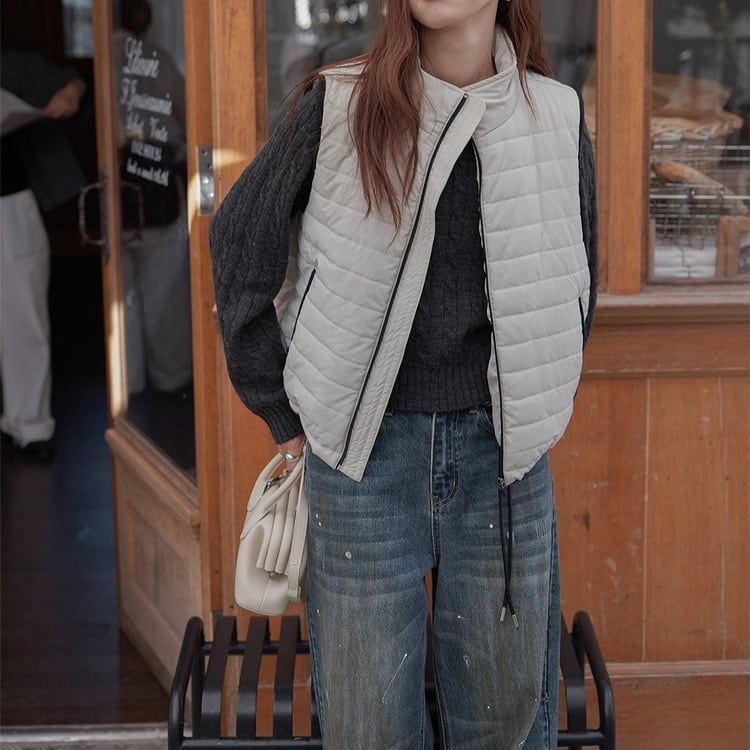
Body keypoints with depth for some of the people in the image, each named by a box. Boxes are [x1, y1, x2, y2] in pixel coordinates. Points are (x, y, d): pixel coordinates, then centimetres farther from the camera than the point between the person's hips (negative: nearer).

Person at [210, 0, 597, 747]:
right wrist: (281, 408, 4)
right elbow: (238, 239, 4)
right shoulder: (338, 108, -4)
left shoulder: (557, 119, 3)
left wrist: (534, 405, 12)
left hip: (504, 458, 2)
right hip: (367, 454, -2)